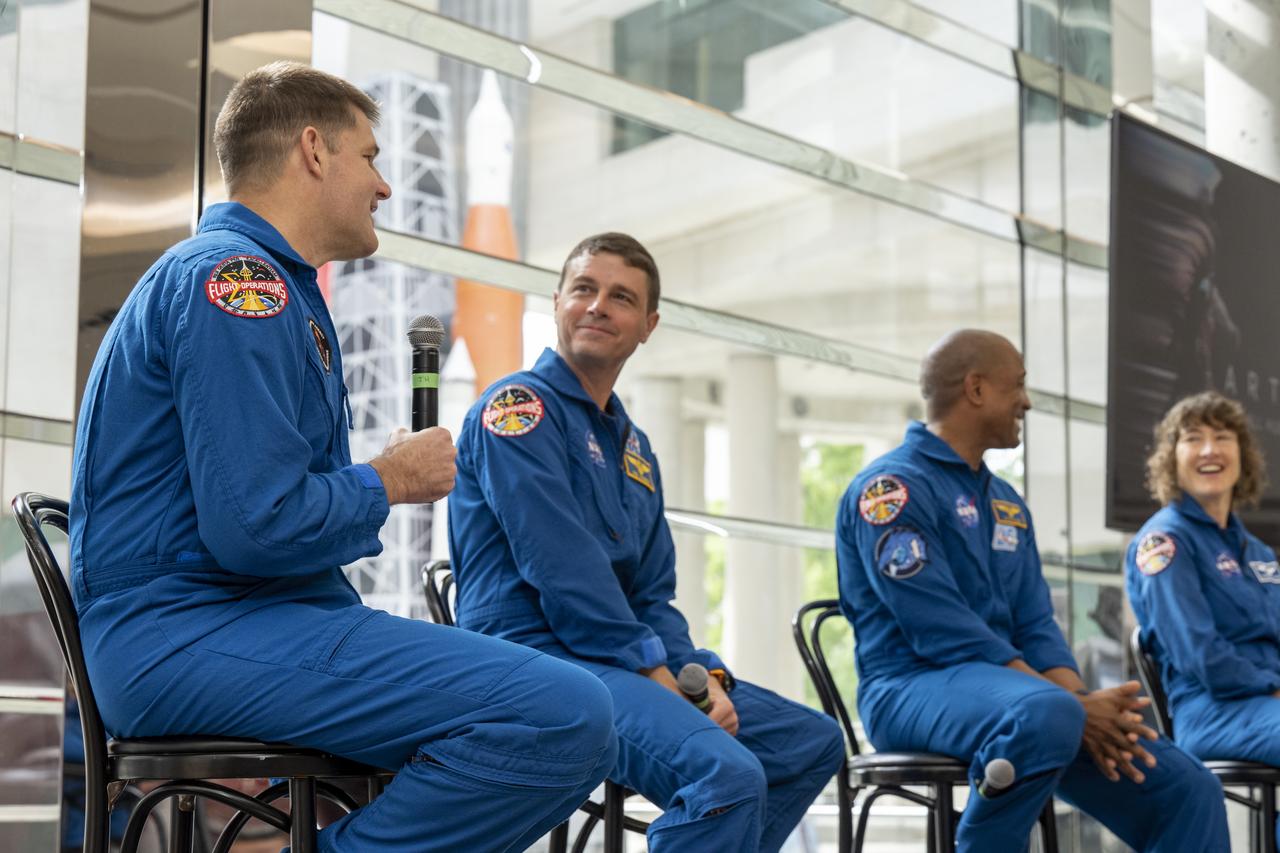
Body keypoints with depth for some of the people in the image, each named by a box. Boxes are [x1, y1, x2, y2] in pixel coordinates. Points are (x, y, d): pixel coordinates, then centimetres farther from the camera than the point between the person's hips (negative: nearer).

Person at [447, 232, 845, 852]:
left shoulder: (633, 446, 21)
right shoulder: (520, 406, -6)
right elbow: (563, 569, -16)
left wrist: (702, 675, -1)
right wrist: (660, 675, -15)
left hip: (628, 664, 10)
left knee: (815, 742, 11)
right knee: (727, 772, -31)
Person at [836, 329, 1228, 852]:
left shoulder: (1005, 501, 20)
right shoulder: (892, 488, -8)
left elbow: (1035, 625, 13)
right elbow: (943, 631, -17)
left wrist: (1083, 704, -9)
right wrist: (1076, 708, -19)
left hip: (1010, 686, 8)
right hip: (913, 686, -8)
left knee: (1189, 788, -7)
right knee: (1047, 713, -40)